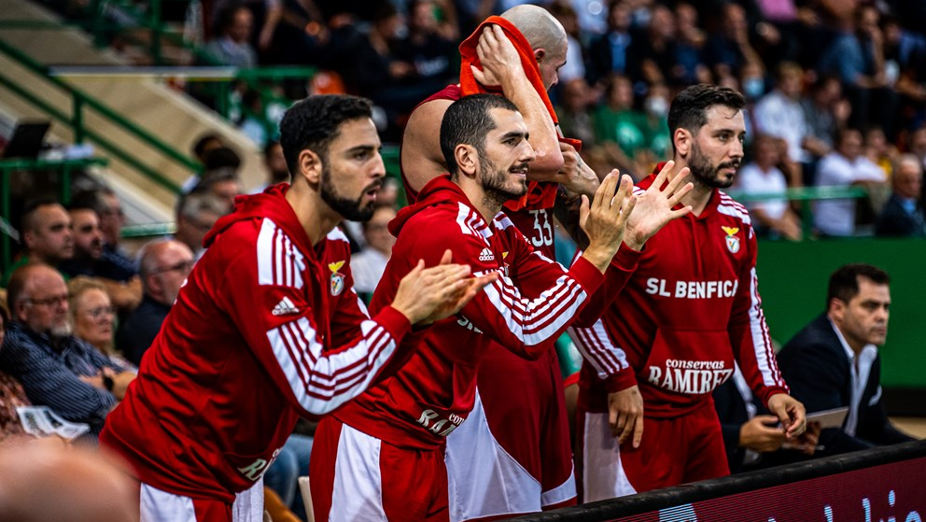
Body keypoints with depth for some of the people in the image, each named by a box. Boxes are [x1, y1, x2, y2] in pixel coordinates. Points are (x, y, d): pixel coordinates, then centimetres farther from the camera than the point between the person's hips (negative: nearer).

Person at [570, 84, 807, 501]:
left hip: (699, 410, 7)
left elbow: (747, 314, 19)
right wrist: (618, 380, -14)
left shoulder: (737, 222, 10)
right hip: (632, 414, -7)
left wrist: (771, 389, 8)